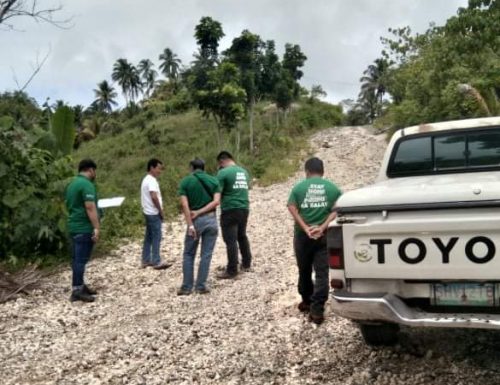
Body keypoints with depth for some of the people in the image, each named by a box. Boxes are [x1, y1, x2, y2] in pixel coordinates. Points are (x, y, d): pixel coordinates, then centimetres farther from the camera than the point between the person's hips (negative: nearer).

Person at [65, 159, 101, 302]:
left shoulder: (72, 184, 15)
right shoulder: (87, 185, -16)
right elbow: (90, 208, -22)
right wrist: (96, 228, -23)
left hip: (74, 226, 10)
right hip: (84, 227, -10)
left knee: (77, 258, 14)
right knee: (81, 259, -6)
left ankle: (80, 286, 23)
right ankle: (77, 291, -2)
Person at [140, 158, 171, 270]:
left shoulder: (147, 179, 15)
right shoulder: (151, 180, -17)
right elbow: (154, 197, -26)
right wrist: (161, 210, -15)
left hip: (149, 212, 10)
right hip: (153, 213, -10)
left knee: (149, 237, 13)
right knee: (156, 237, -5)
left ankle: (146, 260, 19)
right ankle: (156, 262, -1)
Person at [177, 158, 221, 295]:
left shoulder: (185, 182, 0)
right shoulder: (213, 180, 6)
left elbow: (185, 204, -10)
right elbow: (216, 201, -7)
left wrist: (190, 225, -12)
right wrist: (199, 212, -9)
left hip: (195, 221, -1)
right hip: (211, 219, 2)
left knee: (188, 254, 11)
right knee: (206, 255, 8)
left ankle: (187, 287, 11)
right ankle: (201, 286, 10)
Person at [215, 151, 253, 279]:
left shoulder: (223, 172, -10)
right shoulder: (244, 172, 12)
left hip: (230, 210, -7)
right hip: (244, 208, 7)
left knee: (230, 240, -2)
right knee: (242, 236, 22)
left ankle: (232, 271, 1)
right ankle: (246, 264, 32)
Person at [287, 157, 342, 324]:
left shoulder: (298, 187, 4)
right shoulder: (332, 188, 6)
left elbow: (292, 208, -9)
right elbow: (337, 210, -7)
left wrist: (306, 228, -15)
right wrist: (322, 227, -14)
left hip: (303, 235, 0)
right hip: (324, 235, 0)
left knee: (304, 271, 17)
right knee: (322, 273, 1)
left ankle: (307, 302, 31)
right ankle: (317, 310, -6)